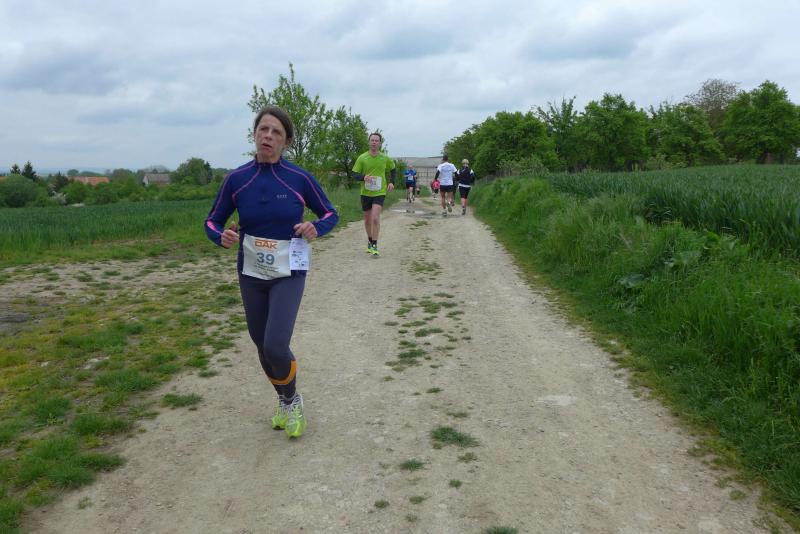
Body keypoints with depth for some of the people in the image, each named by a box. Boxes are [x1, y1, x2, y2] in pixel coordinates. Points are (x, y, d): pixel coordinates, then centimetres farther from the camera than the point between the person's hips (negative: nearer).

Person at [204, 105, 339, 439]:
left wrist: (315, 229, -19)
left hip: (288, 273, -3)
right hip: (251, 273, 3)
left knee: (276, 346, -15)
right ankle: (283, 400, 41)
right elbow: (212, 221, 4)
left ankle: (293, 401, 17)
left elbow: (330, 214, 3)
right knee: (262, 346, 13)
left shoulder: (299, 179, -10)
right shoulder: (236, 179, -5)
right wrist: (221, 236, -19)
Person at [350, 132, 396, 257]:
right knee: (367, 219, 13)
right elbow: (354, 173, -2)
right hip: (365, 192, 2)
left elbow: (393, 169, 19)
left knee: (375, 218, -18)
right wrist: (363, 177, -22)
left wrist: (391, 182, 4)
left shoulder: (385, 158, 0)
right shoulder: (362, 158, -3)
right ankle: (370, 241, 36)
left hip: (379, 192, -2)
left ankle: (374, 246, -12)